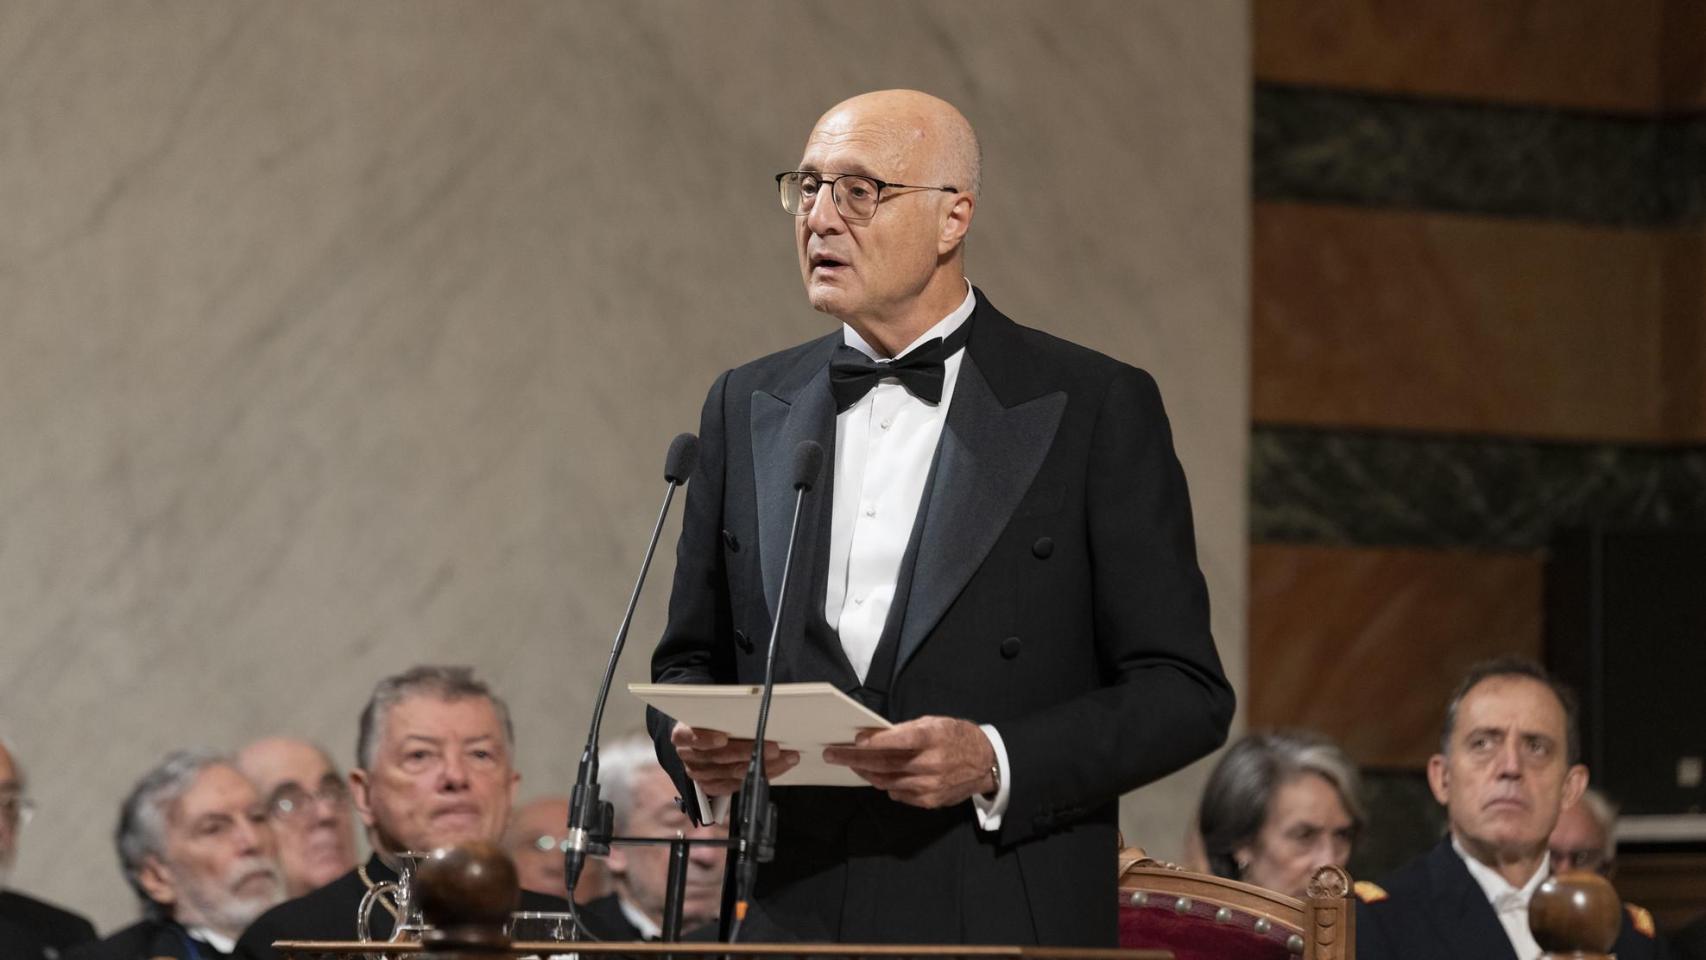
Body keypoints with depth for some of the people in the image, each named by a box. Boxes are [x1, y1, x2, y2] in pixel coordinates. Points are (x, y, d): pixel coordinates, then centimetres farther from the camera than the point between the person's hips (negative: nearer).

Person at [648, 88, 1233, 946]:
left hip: (1006, 929, -3)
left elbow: (1185, 691, -3)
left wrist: (993, 762, -17)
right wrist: (697, 748, -5)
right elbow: (690, 659, 17)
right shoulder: (746, 408, 11)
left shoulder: (1096, 409, -2)